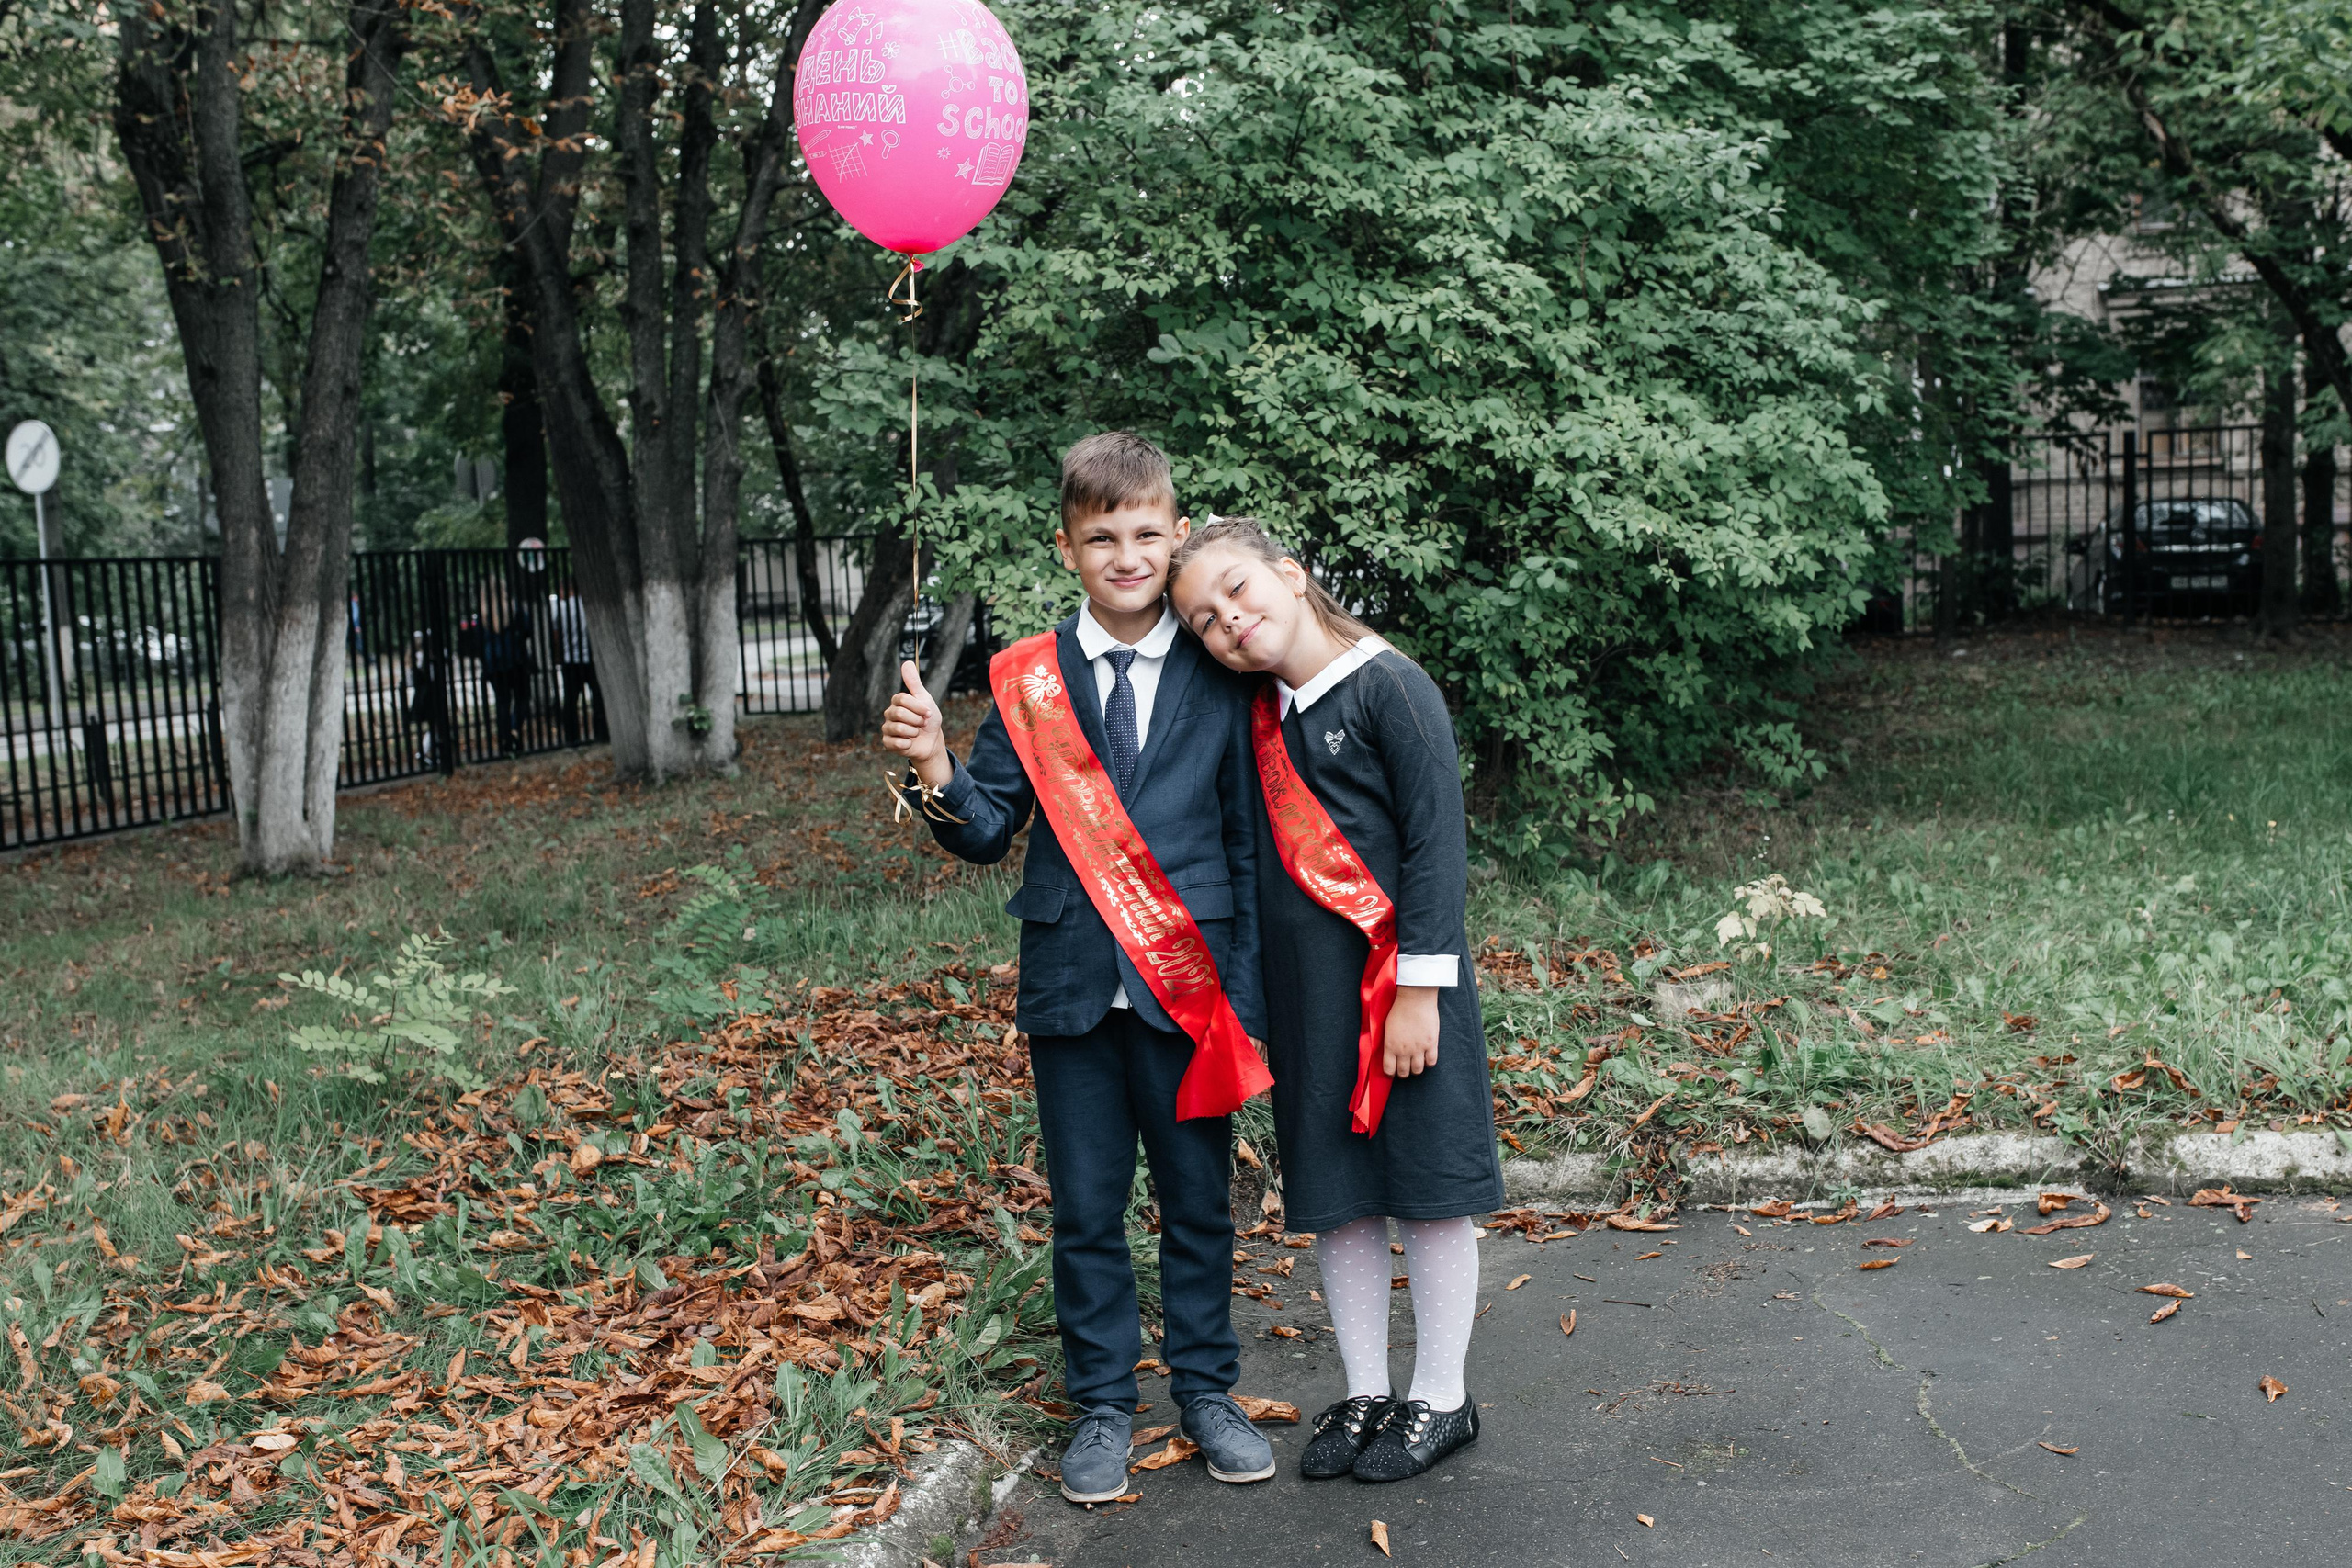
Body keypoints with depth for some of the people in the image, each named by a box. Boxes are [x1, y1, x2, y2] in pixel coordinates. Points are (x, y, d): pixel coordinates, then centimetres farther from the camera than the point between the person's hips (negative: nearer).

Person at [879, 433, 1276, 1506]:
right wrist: (934, 770, -20)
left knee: (1200, 1200, 10)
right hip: (1072, 986, 1)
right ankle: (1102, 1406, 24)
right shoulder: (1029, 679, 3)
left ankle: (1206, 1391, 27)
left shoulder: (1220, 678, 1)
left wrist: (1248, 995, -1)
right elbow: (988, 833, 1)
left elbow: (1249, 843, 2)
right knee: (1085, 1208, 9)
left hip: (1189, 982, -1)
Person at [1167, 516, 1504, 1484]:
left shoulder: (1389, 686, -11)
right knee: (1334, 1197, 12)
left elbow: (1438, 841, -13)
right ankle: (1365, 1394, 26)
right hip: (1304, 999, 6)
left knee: (1428, 1190, 5)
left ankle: (1441, 1400, 19)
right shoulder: (1259, 717, 8)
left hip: (1397, 990, -6)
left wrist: (1419, 991, -16)